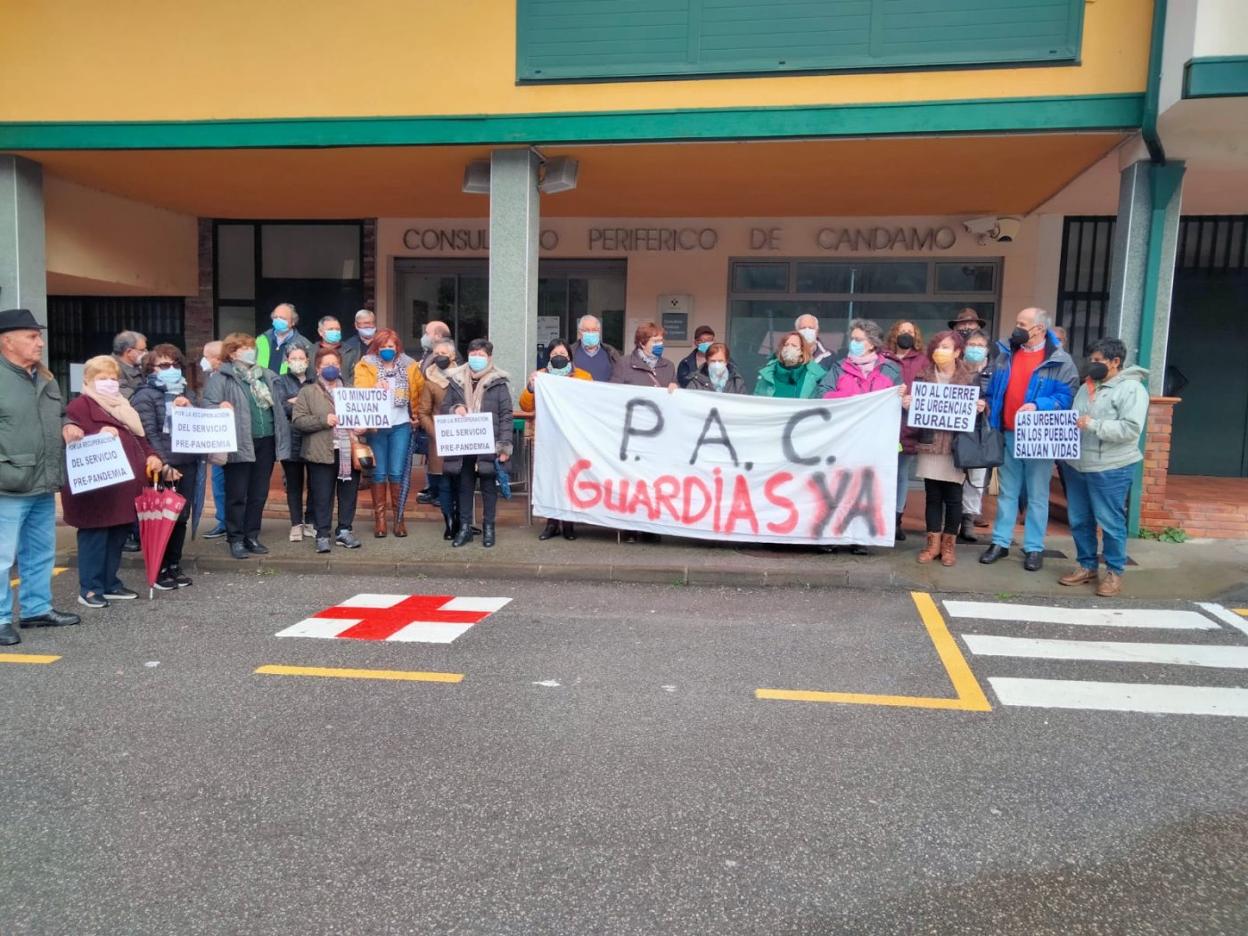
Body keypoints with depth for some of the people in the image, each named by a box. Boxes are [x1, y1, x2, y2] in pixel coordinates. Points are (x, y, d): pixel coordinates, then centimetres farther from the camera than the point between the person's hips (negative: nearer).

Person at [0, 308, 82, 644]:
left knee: (40, 553, 18)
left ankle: (37, 608, 31)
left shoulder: (45, 379, 15)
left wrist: (67, 427, 7)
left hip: (43, 484, 8)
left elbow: (59, 415, 29)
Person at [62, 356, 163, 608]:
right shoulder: (80, 405, -3)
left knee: (118, 534, 11)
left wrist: (150, 456, 6)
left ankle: (110, 583, 20)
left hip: (123, 485, 8)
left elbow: (138, 436, 23)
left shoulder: (121, 406, 23)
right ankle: (90, 588, 2)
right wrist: (99, 436, -31)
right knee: (95, 535, -5)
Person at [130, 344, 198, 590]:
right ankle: (160, 569, 8)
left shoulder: (187, 393, 17)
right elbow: (149, 434, -10)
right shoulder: (145, 396, -2)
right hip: (163, 467, -5)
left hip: (188, 464, 6)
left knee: (181, 517, 9)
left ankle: (175, 565, 20)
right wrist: (164, 465, -18)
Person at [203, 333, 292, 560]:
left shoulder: (267, 376, 16)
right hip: (239, 443, -5)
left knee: (259, 494, 10)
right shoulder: (221, 378, -2)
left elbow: (278, 406, 23)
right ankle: (236, 539, 10)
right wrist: (220, 408, -30)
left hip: (266, 442, 5)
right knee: (237, 494, 1)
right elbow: (208, 405, -12)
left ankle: (252, 536, 21)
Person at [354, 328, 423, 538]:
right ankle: (379, 518, 10)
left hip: (401, 426, 0)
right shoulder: (366, 366, 3)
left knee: (397, 473, 0)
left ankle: (399, 518, 10)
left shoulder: (409, 367, 7)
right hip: (376, 426, 0)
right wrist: (374, 390, -28)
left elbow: (420, 391, 10)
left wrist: (417, 415, 3)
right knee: (379, 473, 2)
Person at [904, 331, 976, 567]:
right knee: (932, 495, 6)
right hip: (930, 444, 2)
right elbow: (914, 407, 9)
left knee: (953, 497, 4)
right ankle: (933, 542, 16)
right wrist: (906, 404, -12)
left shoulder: (969, 378, 2)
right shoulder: (923, 376, 7)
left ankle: (949, 544, 16)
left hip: (956, 446, -2)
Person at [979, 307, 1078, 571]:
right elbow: (993, 391, 15)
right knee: (1007, 492, 12)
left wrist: (1038, 406, -26)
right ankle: (1000, 542, 19)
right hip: (1008, 435, 4)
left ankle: (1034, 548, 12)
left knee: (1037, 495, 5)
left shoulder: (1060, 361, -6)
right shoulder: (1005, 354, 9)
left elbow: (1066, 397, -11)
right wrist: (991, 419, 3)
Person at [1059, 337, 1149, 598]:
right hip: (1077, 466, 7)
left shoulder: (1132, 388, -9)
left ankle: (1114, 572, 14)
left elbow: (1131, 429, -19)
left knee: (1111, 523, 1)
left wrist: (1093, 425, -22)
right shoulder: (1086, 386, 14)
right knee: (1079, 521, 13)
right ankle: (1086, 566, 26)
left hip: (1110, 469, -7)